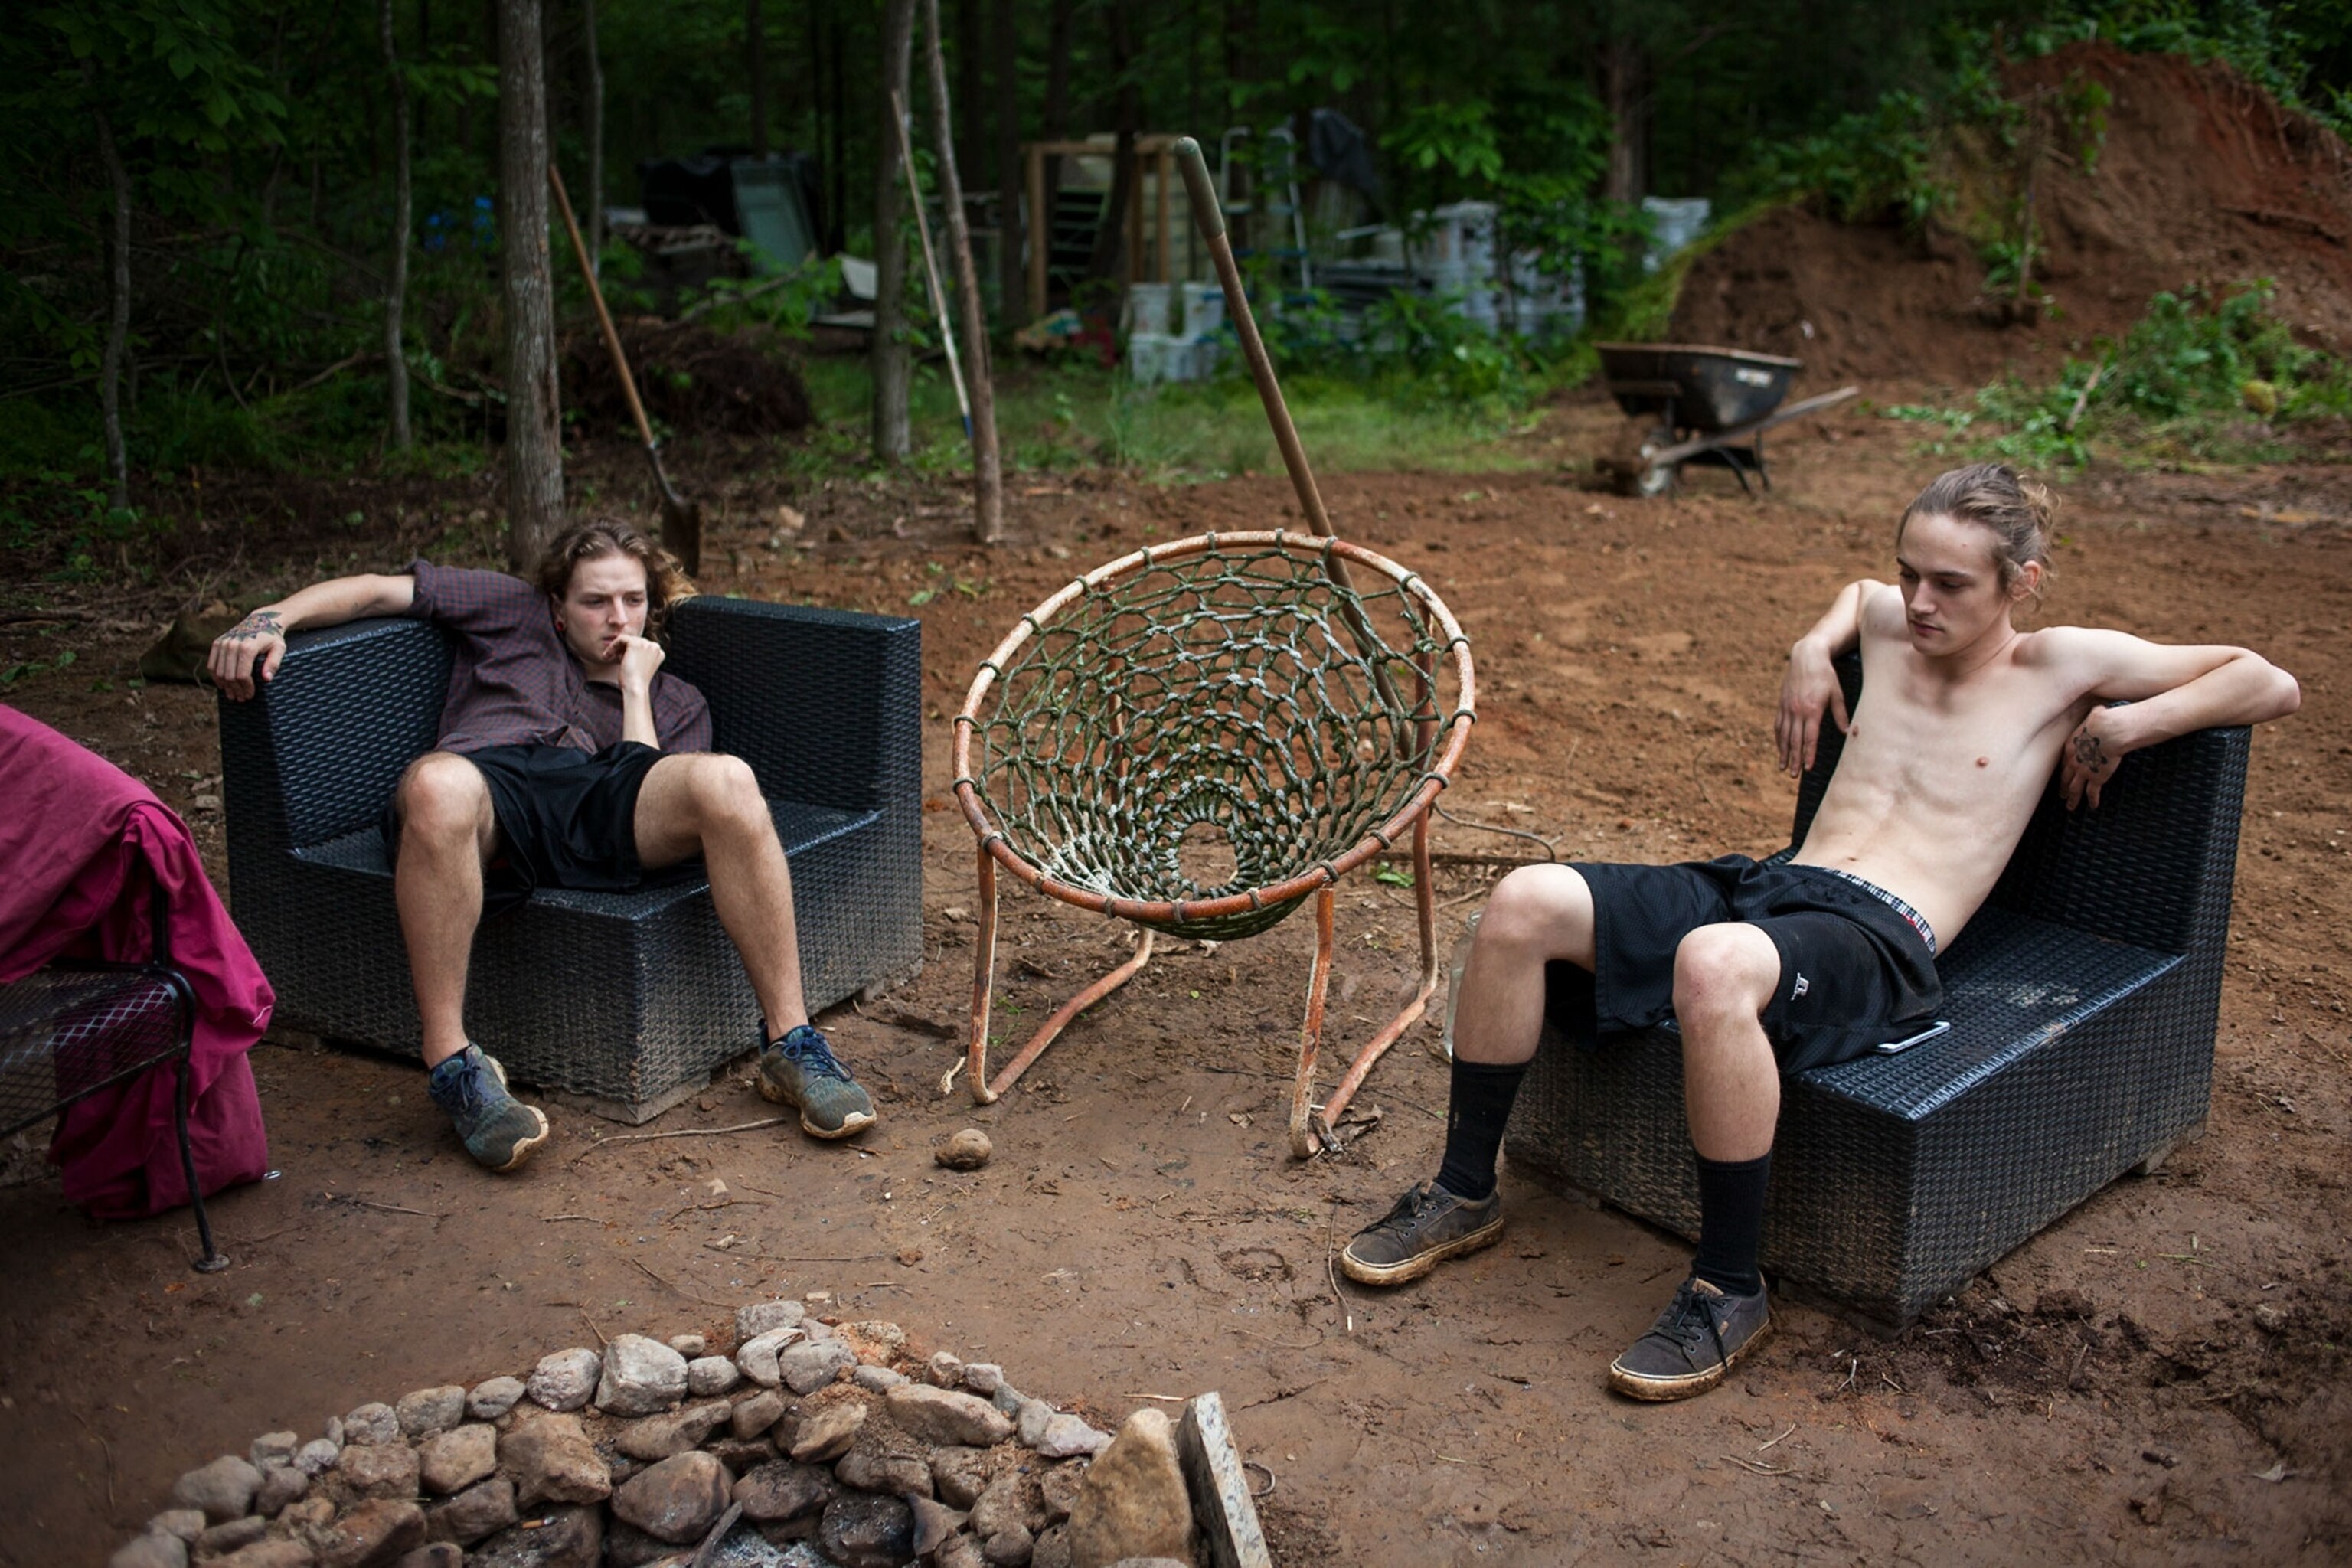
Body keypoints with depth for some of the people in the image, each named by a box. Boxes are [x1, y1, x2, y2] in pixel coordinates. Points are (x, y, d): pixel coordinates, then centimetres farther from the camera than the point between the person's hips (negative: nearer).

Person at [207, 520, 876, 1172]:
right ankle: (452, 1064, -31)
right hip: (494, 779, -1)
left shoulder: (676, 700, 35)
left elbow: (651, 789, 15)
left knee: (726, 781, -32)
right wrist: (271, 619, 10)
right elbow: (380, 592, 26)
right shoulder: (516, 613, 35)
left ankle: (790, 1044, -27)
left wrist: (635, 689, 17)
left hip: (602, 810, 1)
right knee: (437, 783, -41)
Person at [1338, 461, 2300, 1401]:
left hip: (1878, 940, -6)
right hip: (1767, 884, 7)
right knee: (1524, 903, -16)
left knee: (1712, 965, -42)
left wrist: (2126, 726, -2)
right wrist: (1813, 649, 26)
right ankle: (1464, 1195, -1)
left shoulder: (2060, 667, 6)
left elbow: (2273, 686, 7)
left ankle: (1731, 1293, -24)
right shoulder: (1888, 625, 20)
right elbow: (1854, 588, 46)